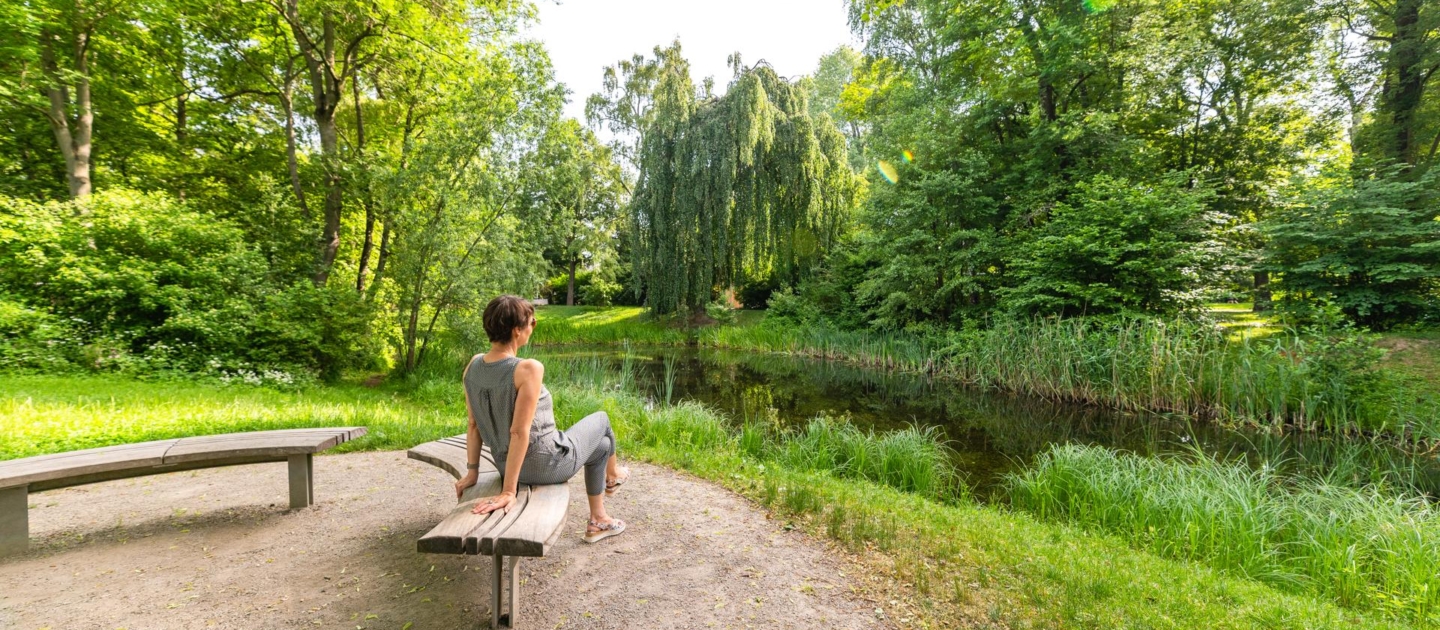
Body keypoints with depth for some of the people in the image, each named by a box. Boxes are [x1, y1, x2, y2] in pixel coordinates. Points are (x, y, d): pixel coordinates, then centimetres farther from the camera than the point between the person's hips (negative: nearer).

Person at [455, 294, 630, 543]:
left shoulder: (474, 365, -8)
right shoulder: (529, 369, -30)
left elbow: (474, 424, -1)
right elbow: (519, 432, -30)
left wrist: (473, 471, 7)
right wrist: (508, 491, -25)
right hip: (547, 464, -7)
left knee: (599, 446, 30)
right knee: (601, 420, 23)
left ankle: (598, 521, 48)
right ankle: (613, 476, 53)